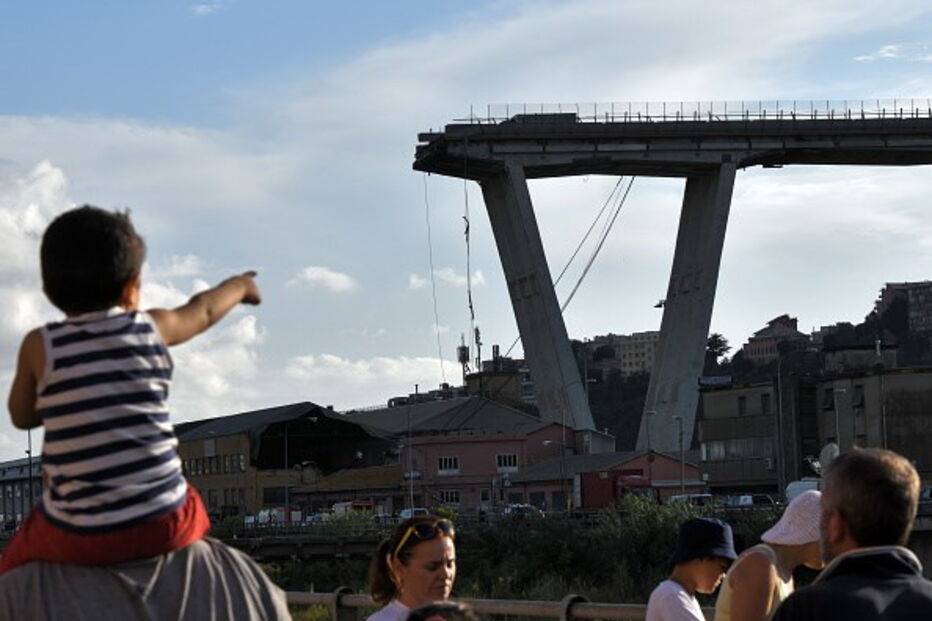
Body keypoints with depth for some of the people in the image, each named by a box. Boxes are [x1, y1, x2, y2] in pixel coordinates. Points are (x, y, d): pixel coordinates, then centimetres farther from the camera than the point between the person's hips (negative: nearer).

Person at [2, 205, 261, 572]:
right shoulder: (152, 329, 3)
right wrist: (240, 286, 46)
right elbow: (204, 309, 26)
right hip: (162, 527, 2)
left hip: (76, 537, -1)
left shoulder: (39, 346, -2)